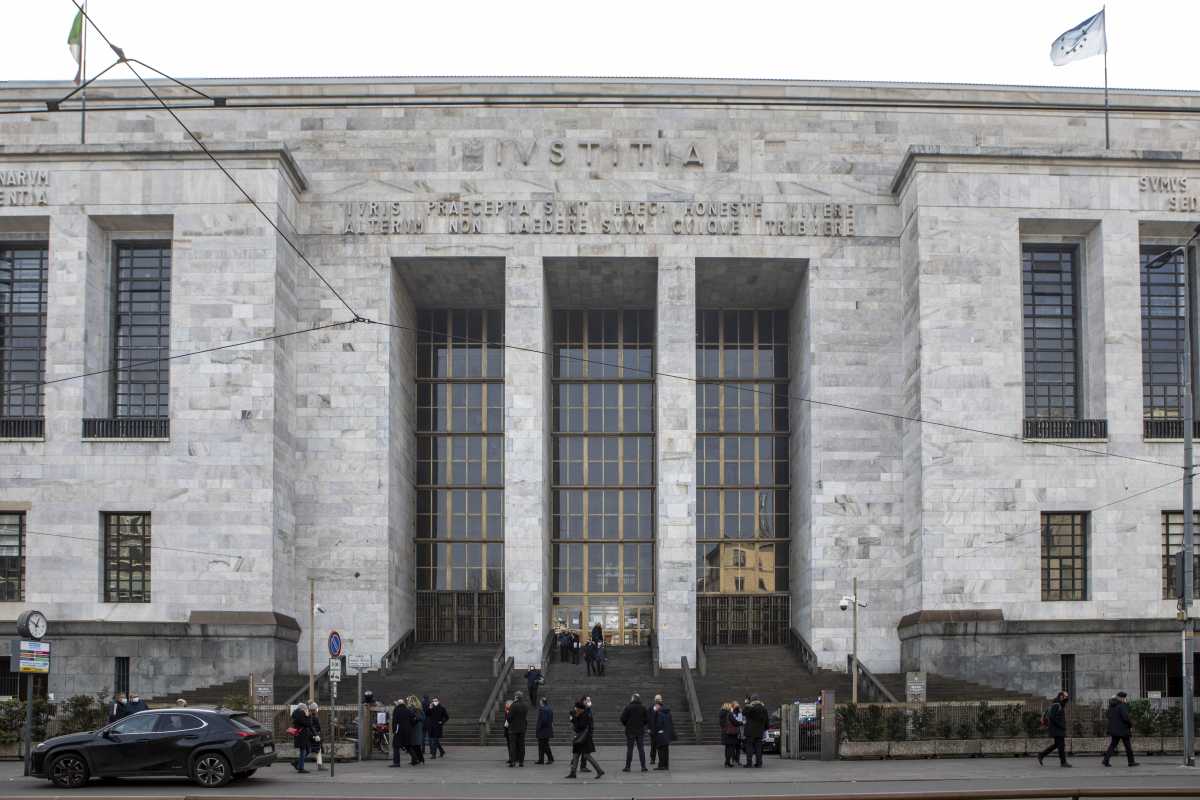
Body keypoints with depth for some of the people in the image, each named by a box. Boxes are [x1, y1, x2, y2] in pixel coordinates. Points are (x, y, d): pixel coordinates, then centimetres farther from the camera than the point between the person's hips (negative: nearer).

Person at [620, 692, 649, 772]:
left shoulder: (628, 708, -9)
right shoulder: (643, 708, 0)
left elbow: (622, 718, -10)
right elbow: (647, 719, 2)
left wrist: (626, 724, 9)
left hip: (630, 731, -2)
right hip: (640, 731, 2)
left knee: (629, 749, 2)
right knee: (641, 749, 6)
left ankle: (627, 766, 2)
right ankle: (643, 766, 3)